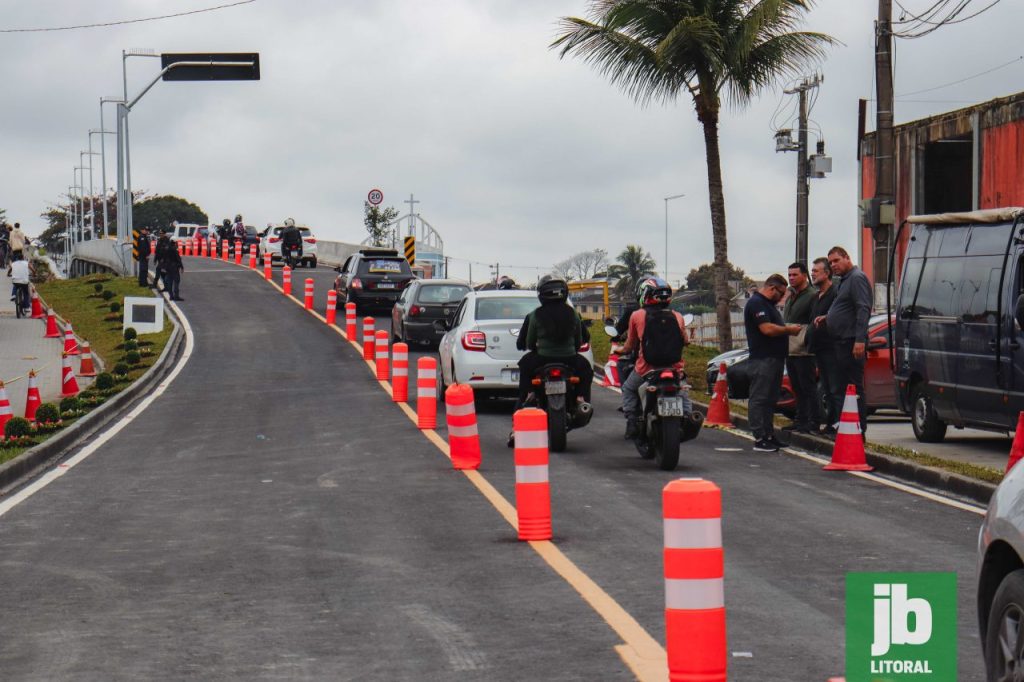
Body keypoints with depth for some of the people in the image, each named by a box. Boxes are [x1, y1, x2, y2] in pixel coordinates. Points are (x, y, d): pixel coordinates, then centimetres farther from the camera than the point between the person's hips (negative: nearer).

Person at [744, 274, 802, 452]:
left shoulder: (767, 304, 22)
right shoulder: (757, 303, -13)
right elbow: (767, 329, -22)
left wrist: (788, 329, 13)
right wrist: (789, 329, -10)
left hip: (774, 358, 11)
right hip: (762, 359, -11)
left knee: (770, 400, 12)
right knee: (759, 399, -8)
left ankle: (769, 436, 17)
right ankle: (760, 439, -10)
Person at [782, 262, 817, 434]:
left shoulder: (812, 295, -8)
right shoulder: (790, 295, 19)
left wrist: (806, 341, -17)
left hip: (803, 351, -9)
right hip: (789, 349, 9)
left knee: (808, 387, -6)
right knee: (797, 387, 14)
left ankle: (812, 423, -5)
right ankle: (800, 420, 20)